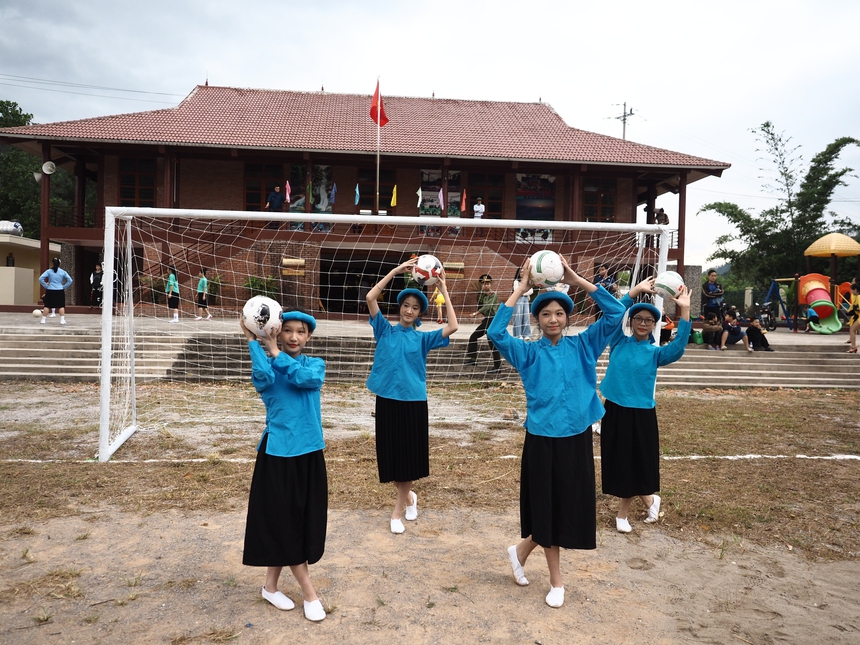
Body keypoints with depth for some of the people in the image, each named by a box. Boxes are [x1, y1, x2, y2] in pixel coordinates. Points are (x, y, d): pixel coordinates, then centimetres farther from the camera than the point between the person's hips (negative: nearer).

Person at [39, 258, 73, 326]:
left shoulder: (49, 271, -1)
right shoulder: (62, 272, 2)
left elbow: (40, 279, -8)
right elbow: (70, 280, 1)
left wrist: (46, 286, 0)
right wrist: (64, 287, 6)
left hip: (50, 290, 0)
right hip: (60, 291, 0)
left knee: (47, 305, 8)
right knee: (61, 306, 6)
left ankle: (43, 320, 11)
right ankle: (62, 320, 0)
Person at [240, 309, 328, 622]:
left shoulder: (316, 364, 3)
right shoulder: (268, 366, -2)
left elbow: (303, 378, -20)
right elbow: (262, 378, -27)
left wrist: (275, 351, -16)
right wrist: (253, 341, -23)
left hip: (309, 453, 3)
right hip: (277, 452, -3)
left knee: (304, 521, 10)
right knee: (283, 522, 2)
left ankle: (271, 585, 29)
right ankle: (309, 593, 16)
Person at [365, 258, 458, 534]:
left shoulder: (423, 339, 3)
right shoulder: (385, 331, 3)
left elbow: (453, 326, -10)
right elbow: (370, 298, -8)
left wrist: (443, 290, -10)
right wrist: (396, 271, -12)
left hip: (413, 402, 0)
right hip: (387, 400, 1)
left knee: (407, 455, 7)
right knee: (390, 454, 9)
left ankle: (398, 510, 24)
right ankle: (408, 497, 33)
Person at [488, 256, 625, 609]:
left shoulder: (583, 346, 3)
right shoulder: (529, 352, -2)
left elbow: (616, 313, -4)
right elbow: (496, 332, -17)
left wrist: (578, 281, -9)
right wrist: (521, 289, -15)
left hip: (577, 438, 2)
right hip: (542, 439, -2)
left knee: (569, 508, 11)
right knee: (548, 510, 9)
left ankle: (520, 551, 36)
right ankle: (556, 582, 31)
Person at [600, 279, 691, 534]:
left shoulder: (656, 353, 0)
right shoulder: (618, 343, 1)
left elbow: (678, 347, -19)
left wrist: (684, 311, -24)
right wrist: (636, 290, -20)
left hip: (642, 414, -1)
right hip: (615, 410, 1)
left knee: (636, 463, 8)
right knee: (619, 462, 9)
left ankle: (623, 513, 30)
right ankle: (649, 499, 35)